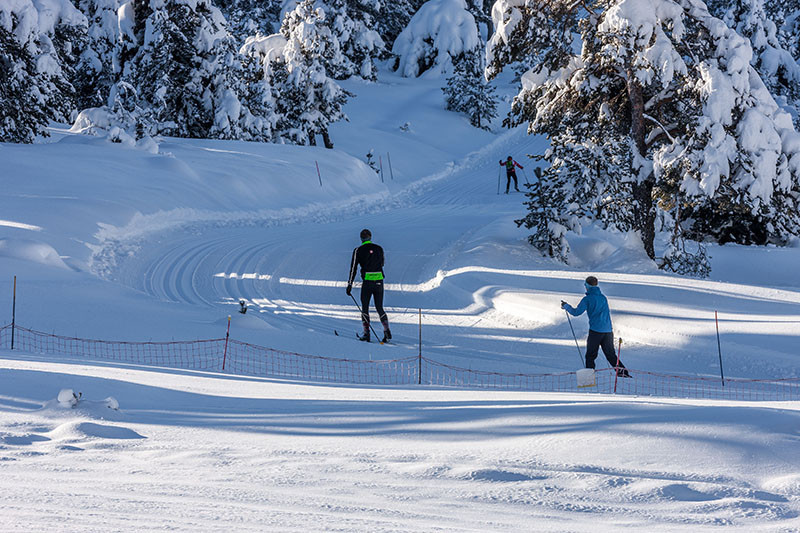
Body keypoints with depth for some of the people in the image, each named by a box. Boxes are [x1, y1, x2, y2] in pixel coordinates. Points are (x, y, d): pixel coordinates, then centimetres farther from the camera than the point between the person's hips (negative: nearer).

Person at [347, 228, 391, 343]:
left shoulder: (358, 251, -2)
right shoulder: (379, 249, 8)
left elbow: (353, 268, -4)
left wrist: (350, 284, -2)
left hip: (367, 282, -3)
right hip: (379, 282, 3)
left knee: (365, 308, 8)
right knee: (380, 308, 10)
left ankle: (366, 333, 3)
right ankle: (387, 332, -4)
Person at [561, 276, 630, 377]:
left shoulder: (587, 299, -6)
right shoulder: (603, 298, 12)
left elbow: (576, 312, -5)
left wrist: (566, 306, 10)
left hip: (595, 331, -5)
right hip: (608, 330, 5)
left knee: (590, 355, 3)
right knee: (611, 355, 12)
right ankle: (622, 371, 1)